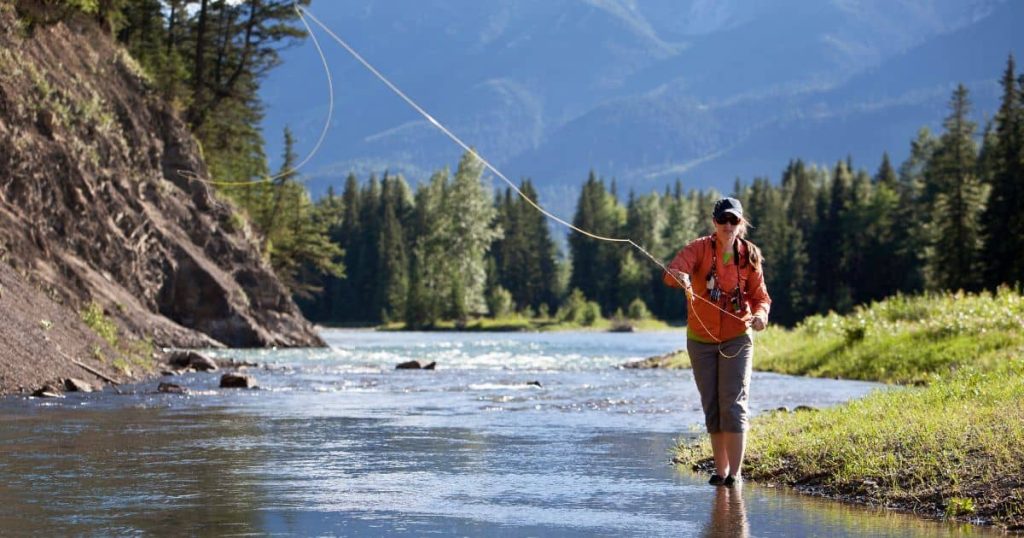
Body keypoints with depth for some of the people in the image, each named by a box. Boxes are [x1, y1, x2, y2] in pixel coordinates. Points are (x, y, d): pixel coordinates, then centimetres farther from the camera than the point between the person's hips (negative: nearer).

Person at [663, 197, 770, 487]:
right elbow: (673, 271, -27)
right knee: (711, 407, 7)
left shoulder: (749, 255, -3)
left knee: (733, 404, -11)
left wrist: (761, 313, -21)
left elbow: (760, 295, 2)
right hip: (701, 340, 1)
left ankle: (735, 472, -12)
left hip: (737, 339, -1)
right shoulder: (699, 248, -9)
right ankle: (720, 470, 15)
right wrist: (679, 277, -53)